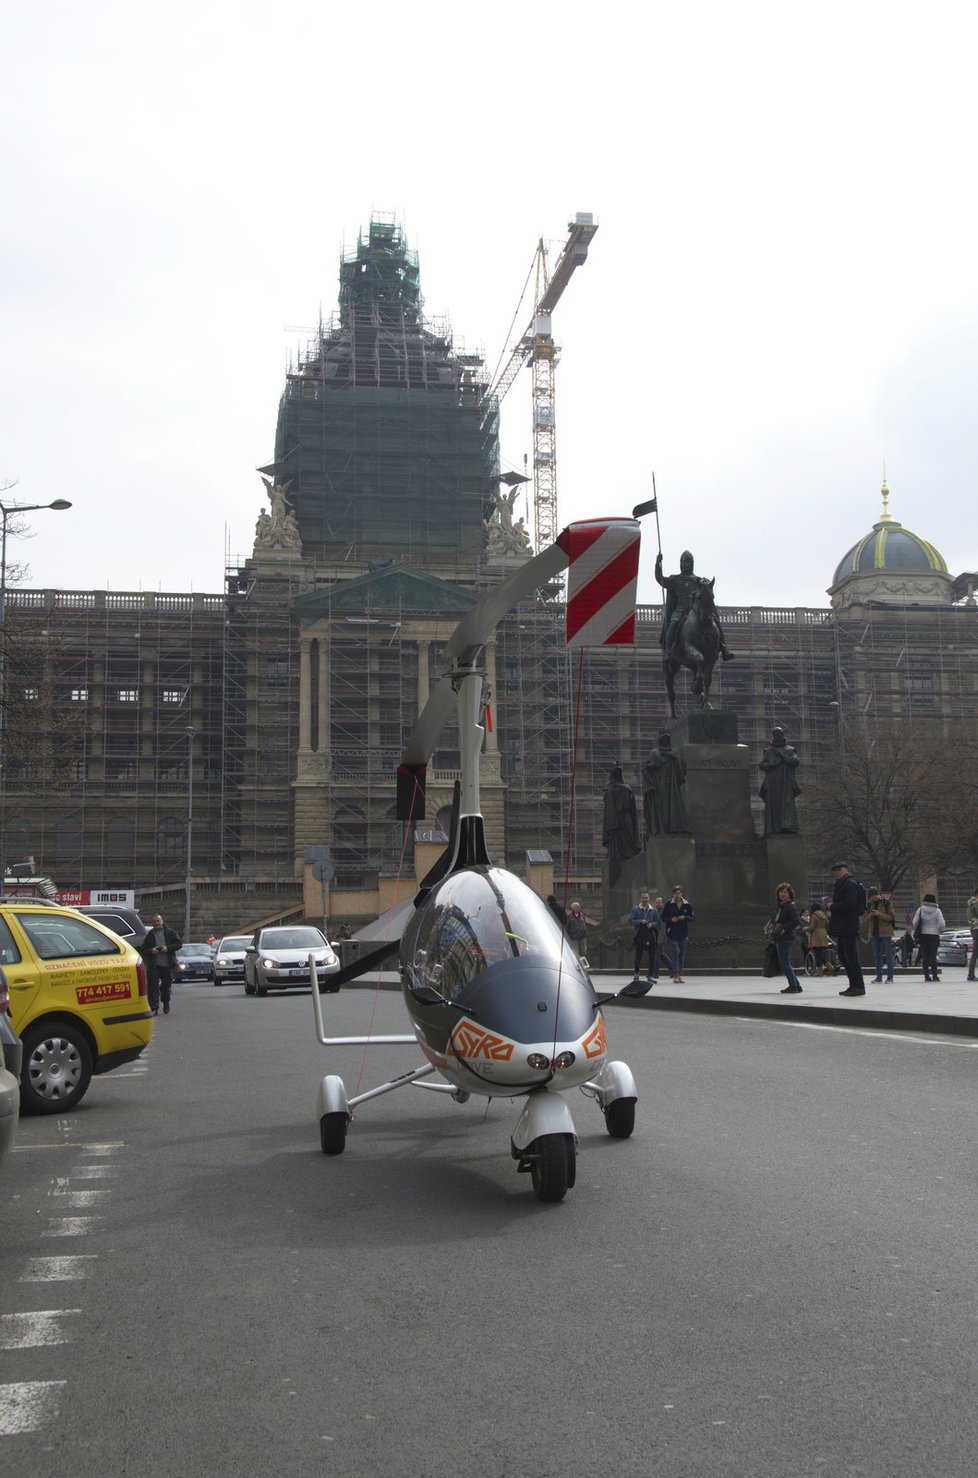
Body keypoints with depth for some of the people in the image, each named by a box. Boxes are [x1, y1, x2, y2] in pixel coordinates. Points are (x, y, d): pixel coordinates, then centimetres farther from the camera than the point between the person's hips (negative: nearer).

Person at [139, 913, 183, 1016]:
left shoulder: (170, 932, 6)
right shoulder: (149, 935, 10)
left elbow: (179, 943, 1)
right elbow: (143, 950, 10)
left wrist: (168, 948, -13)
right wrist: (151, 950, -11)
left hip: (167, 965, 0)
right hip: (153, 965, 0)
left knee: (166, 986, 10)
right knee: (153, 987, -10)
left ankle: (166, 1003, 37)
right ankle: (154, 1009, -8)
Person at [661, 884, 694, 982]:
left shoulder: (687, 905, 4)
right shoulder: (669, 905, -1)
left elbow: (692, 918, 5)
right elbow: (663, 918, 3)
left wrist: (684, 917, -14)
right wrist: (671, 920, -16)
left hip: (684, 933, 3)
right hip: (672, 933, -3)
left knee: (682, 954, 6)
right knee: (676, 951, -15)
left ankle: (680, 975, 16)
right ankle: (675, 975, -13)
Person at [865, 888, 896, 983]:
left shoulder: (886, 903, -4)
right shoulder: (870, 904, 11)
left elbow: (891, 917, -8)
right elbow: (867, 919, 15)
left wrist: (879, 914, -19)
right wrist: (870, 915, -8)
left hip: (885, 932, -5)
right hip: (874, 932, 5)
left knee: (888, 955, -2)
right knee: (877, 956, 7)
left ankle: (890, 978, 1)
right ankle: (879, 977, 11)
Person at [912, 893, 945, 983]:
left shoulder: (920, 910, -3)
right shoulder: (937, 911, -7)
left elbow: (915, 922, -4)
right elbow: (942, 924, -10)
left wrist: (916, 931, 13)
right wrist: (938, 929, 10)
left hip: (923, 935, 1)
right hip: (934, 935, -1)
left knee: (924, 956, 5)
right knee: (933, 955, 1)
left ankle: (926, 975, 4)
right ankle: (934, 975, -3)